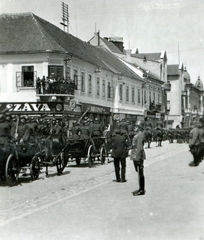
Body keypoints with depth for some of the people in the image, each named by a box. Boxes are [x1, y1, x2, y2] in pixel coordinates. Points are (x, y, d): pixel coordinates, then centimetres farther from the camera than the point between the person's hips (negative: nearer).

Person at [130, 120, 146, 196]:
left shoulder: (140, 135, -16)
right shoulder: (137, 134, 16)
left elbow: (139, 146, -22)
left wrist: (136, 156, -24)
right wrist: (133, 155, 23)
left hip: (138, 157, -10)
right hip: (135, 156, 10)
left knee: (140, 173, -5)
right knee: (139, 173, 15)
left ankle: (142, 190, -1)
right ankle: (140, 189, 23)